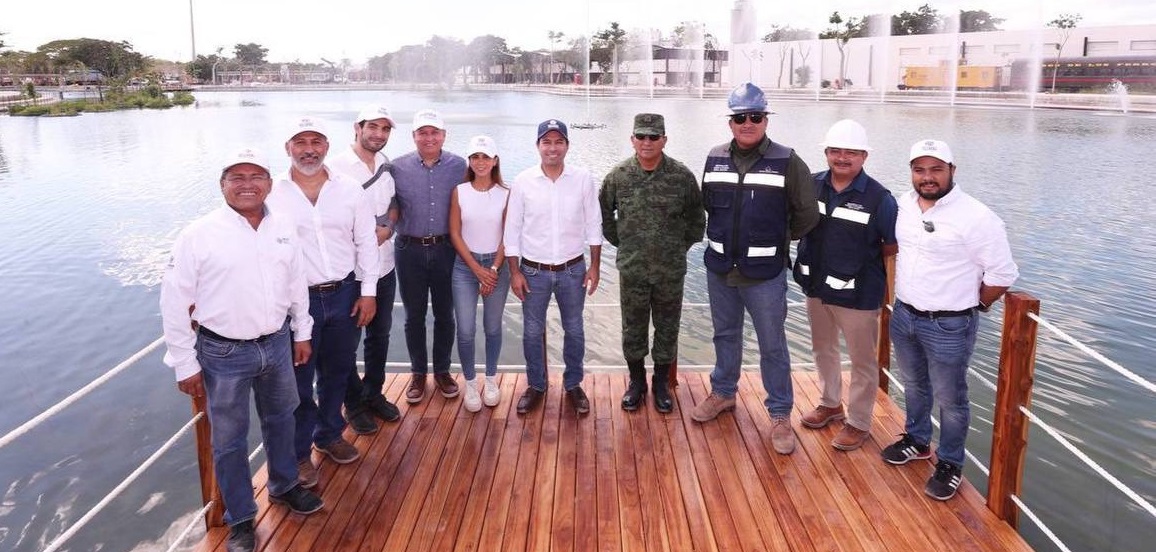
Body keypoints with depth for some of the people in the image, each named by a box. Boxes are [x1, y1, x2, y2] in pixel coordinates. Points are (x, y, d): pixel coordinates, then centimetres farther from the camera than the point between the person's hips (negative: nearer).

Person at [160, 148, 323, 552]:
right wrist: (185, 364, -8)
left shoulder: (283, 228, -1)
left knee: (280, 420, 23)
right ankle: (240, 518, 29)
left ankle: (284, 485, 47)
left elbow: (296, 284, 11)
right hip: (223, 353, -4)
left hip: (277, 345, 4)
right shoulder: (199, 235, -14)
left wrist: (302, 333, 15)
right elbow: (175, 303, -10)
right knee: (229, 439, 10)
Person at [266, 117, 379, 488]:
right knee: (298, 380, 8)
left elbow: (366, 242, 4)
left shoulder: (349, 191, 0)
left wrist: (368, 292, 2)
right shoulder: (272, 194, -7)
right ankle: (298, 453, 25)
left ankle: (329, 435, 38)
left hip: (344, 294, 3)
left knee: (337, 372, 17)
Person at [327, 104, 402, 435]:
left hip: (384, 267, 5)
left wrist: (387, 230, -9)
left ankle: (374, 394, 35)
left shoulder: (388, 168, 5)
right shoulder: (337, 167, -12)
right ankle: (354, 404, 25)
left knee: (380, 336, 17)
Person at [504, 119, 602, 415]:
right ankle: (536, 385, 30)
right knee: (532, 332, 11)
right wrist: (514, 272, -4)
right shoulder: (523, 181, -7)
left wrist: (594, 266, -1)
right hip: (533, 271, 0)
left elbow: (593, 225, 1)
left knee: (574, 330, 13)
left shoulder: (583, 179, -6)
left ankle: (573, 385, 31)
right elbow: (512, 229, -2)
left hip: (573, 270, 0)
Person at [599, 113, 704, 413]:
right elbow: (604, 212, 12)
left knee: (667, 328, 11)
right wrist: (619, 241, 9)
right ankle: (636, 381, 30)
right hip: (632, 268, 1)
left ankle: (661, 382, 28)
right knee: (633, 328, 11)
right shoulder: (618, 175, -4)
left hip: (671, 270, 0)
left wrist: (683, 244, 7)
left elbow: (696, 217, 7)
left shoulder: (682, 176, -7)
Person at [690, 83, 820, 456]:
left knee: (772, 346, 5)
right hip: (720, 270, 4)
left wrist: (777, 238, 6)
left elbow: (807, 215, -3)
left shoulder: (787, 162, -9)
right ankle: (723, 393, 39)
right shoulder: (715, 159, 3)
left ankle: (780, 416, 17)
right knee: (725, 335, 20)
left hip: (765, 275, -4)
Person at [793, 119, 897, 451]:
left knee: (862, 361, 8)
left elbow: (894, 245, -9)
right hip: (816, 287, 5)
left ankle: (859, 423, 24)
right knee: (823, 349, 22)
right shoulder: (812, 186, -2)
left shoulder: (878, 198, -15)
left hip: (857, 294, -5)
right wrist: (823, 252, -1)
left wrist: (861, 258, -10)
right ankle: (831, 403, 43)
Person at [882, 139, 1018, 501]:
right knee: (914, 385, 24)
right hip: (904, 315, 6)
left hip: (949, 326, -6)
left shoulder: (975, 217, -19)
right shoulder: (905, 204, 0)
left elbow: (1003, 274, -15)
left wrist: (974, 304, -3)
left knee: (949, 399, 8)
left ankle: (950, 465, 27)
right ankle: (917, 441, 45)